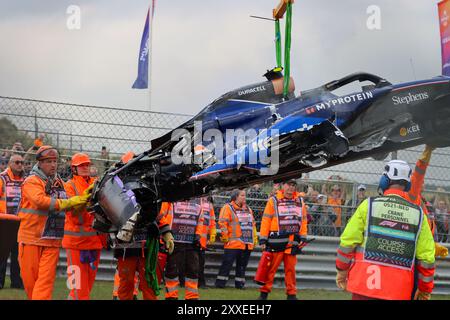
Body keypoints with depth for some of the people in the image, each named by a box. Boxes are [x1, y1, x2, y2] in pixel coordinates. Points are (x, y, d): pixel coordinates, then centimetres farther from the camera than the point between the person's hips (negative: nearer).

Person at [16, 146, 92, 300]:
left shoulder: (59, 183, 15)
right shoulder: (32, 181, -6)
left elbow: (68, 206, 12)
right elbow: (40, 201, -23)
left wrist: (82, 198, -6)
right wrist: (68, 202, -24)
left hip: (52, 240, 4)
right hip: (31, 237, -4)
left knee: (46, 279, -4)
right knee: (29, 279, 3)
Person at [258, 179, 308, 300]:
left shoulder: (300, 202, 13)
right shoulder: (273, 201, 1)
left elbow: (303, 220, 16)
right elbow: (266, 220, -1)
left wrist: (302, 237, 8)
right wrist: (263, 239, -6)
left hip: (292, 241, 3)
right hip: (276, 240, -3)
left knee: (290, 268, 7)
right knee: (271, 268, -2)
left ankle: (291, 294, 13)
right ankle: (264, 292, 5)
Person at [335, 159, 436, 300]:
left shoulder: (369, 205, -1)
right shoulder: (418, 213, 3)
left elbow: (348, 241, -1)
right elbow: (426, 256, 2)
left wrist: (342, 270, 13)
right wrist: (425, 289, 13)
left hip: (366, 284, -1)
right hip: (400, 291, 1)